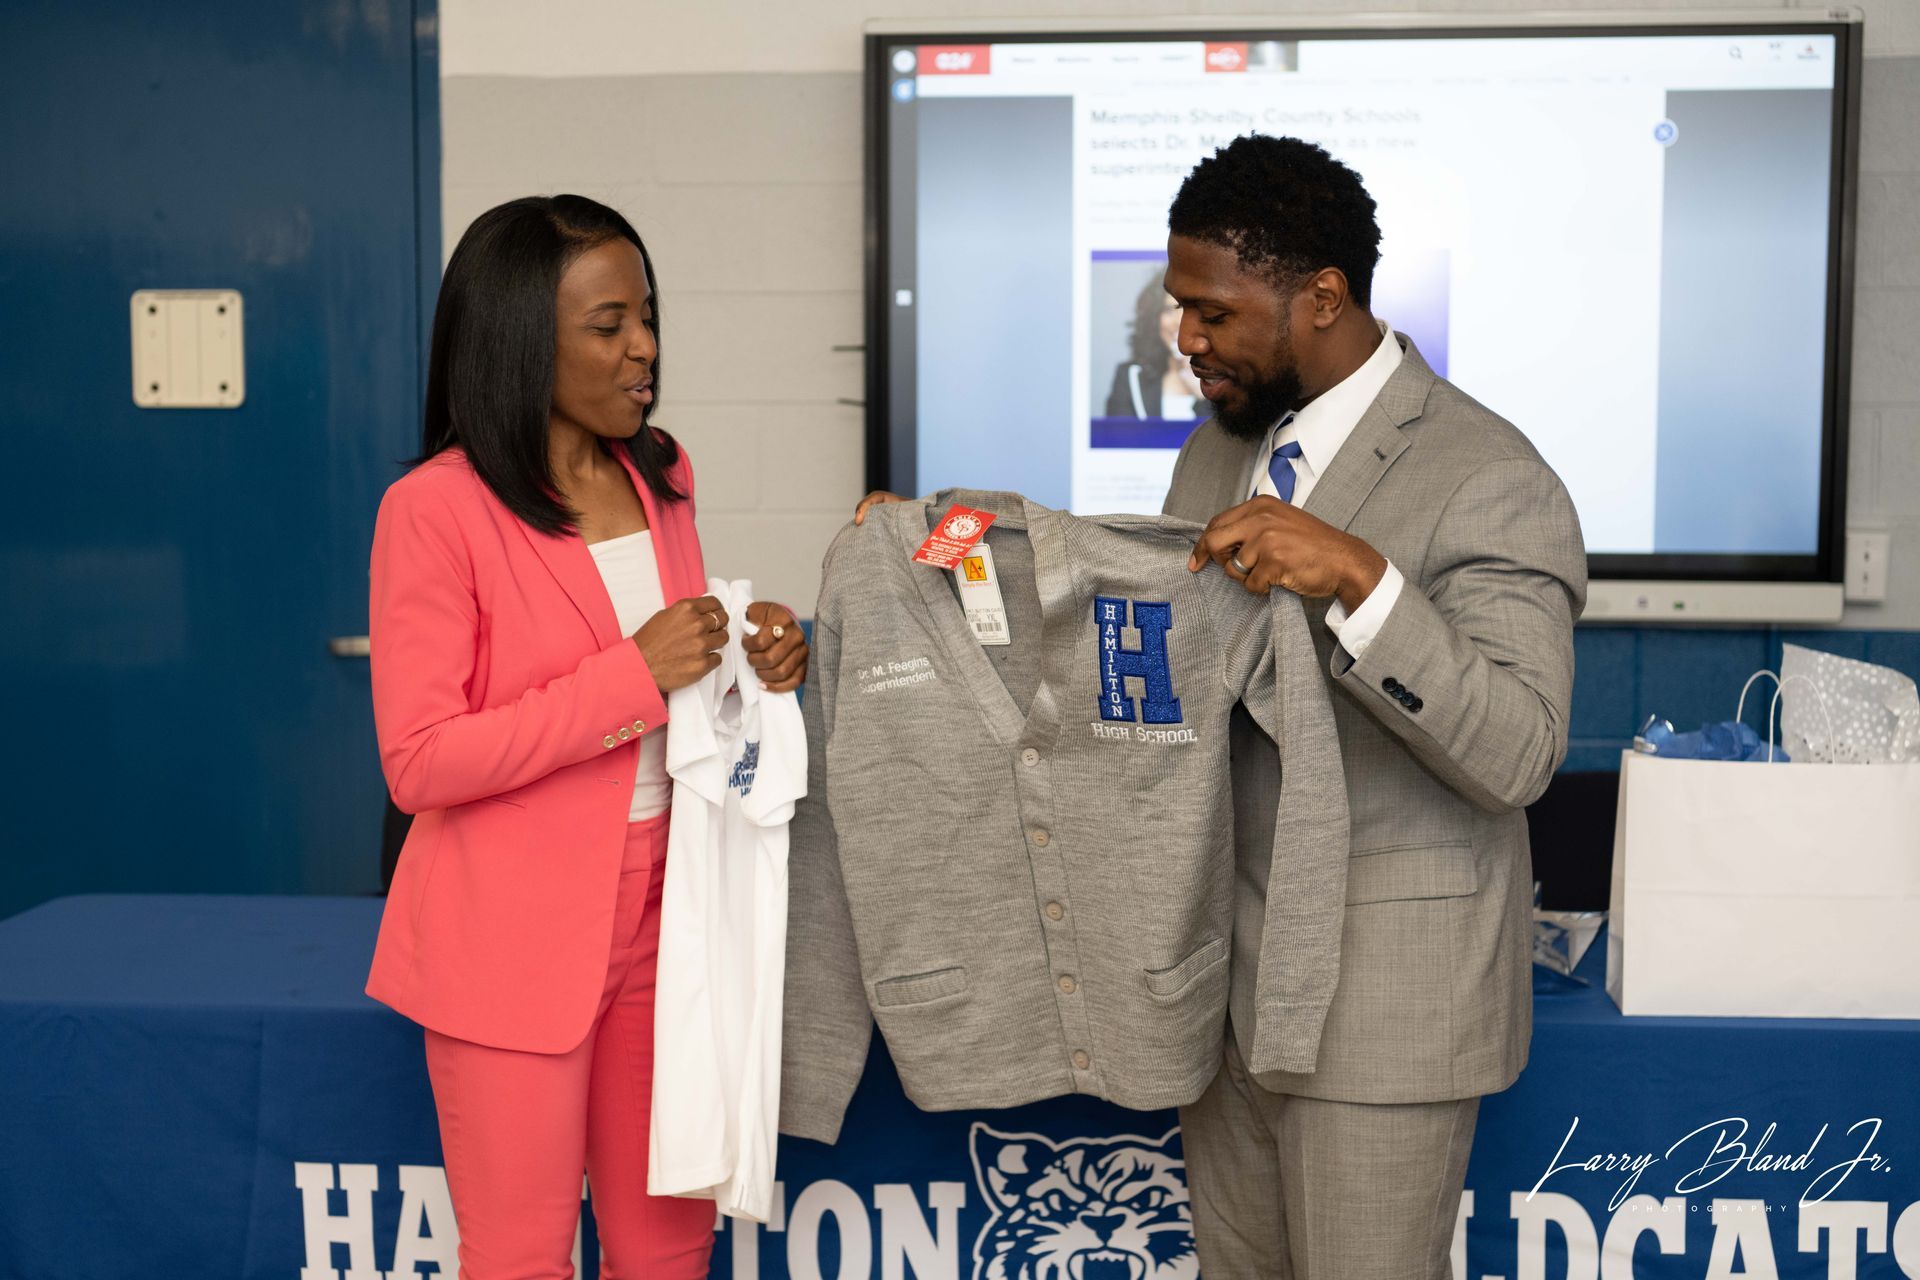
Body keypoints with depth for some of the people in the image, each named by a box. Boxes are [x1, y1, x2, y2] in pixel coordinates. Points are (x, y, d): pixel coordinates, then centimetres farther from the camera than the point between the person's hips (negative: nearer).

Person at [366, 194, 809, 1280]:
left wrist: (758, 660, -3)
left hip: (656, 915, 6)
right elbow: (419, 763, -16)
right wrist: (633, 674, -22)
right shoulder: (437, 508, -13)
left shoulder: (661, 478, 7)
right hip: (514, 939, -6)